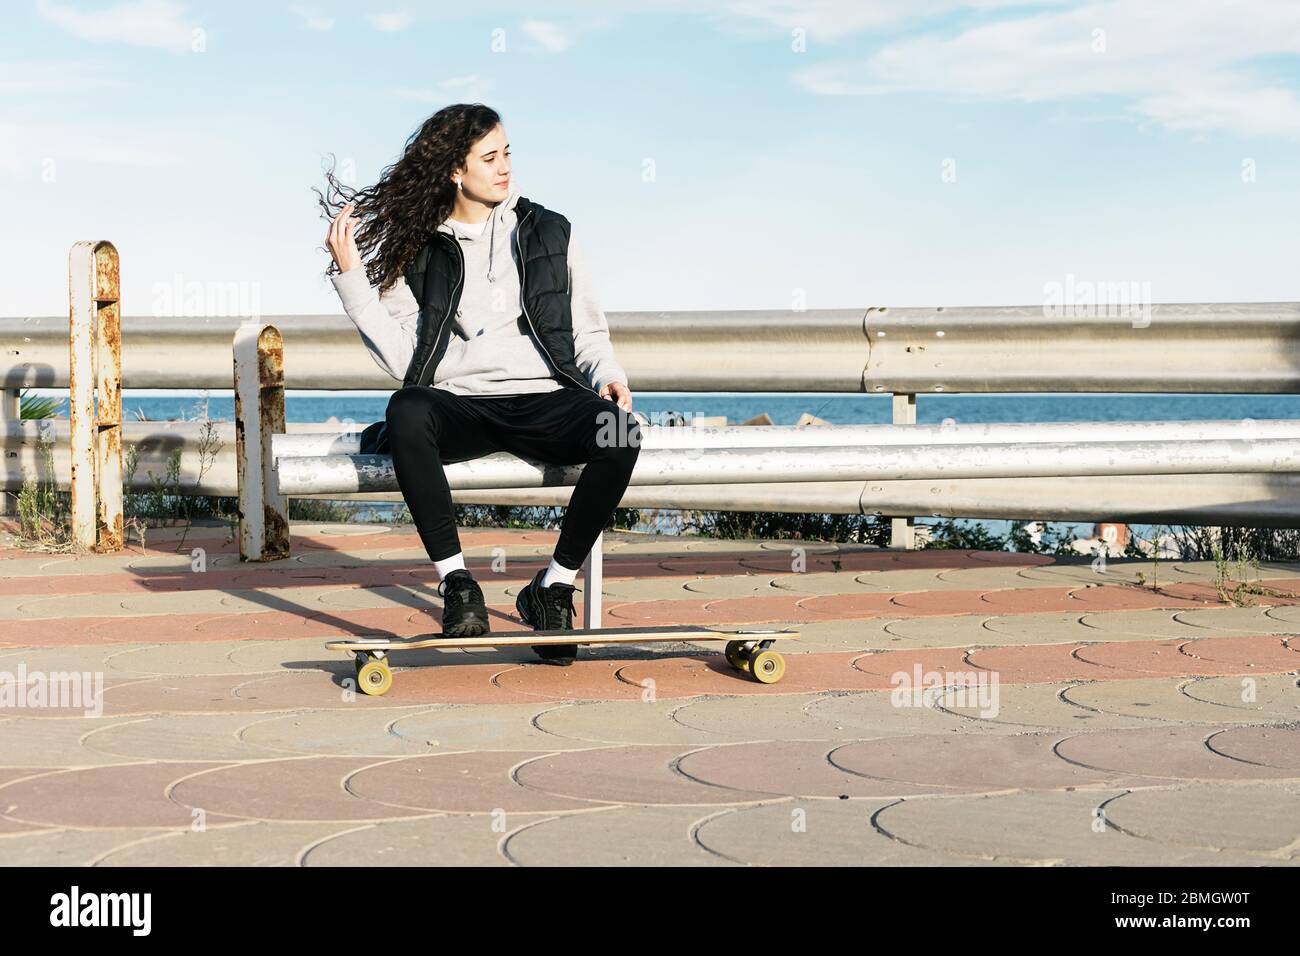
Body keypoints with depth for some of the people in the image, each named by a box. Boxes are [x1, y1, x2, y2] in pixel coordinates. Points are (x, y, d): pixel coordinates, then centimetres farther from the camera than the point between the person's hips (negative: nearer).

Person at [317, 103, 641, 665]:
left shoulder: (548, 233, 16)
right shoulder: (419, 250, 11)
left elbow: (588, 330, 17)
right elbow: (400, 358, 1)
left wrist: (607, 375, -4)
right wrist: (350, 277, -3)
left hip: (544, 402, 1)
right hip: (459, 406, -1)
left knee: (619, 432, -31)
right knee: (406, 410, -37)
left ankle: (554, 586, -13)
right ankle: (455, 580, -24)